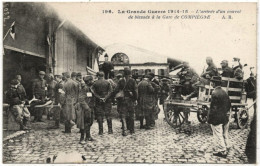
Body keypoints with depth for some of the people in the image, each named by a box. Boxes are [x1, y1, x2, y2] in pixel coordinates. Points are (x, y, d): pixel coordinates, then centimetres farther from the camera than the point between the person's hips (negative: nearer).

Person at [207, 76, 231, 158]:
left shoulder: (214, 93, -19)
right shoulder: (224, 92, 6)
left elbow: (213, 107, -19)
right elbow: (229, 104, 14)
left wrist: (209, 118, -13)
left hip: (217, 118, -8)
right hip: (225, 118, 8)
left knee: (218, 135, 2)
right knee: (225, 133, 20)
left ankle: (222, 151, 9)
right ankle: (226, 147, 34)